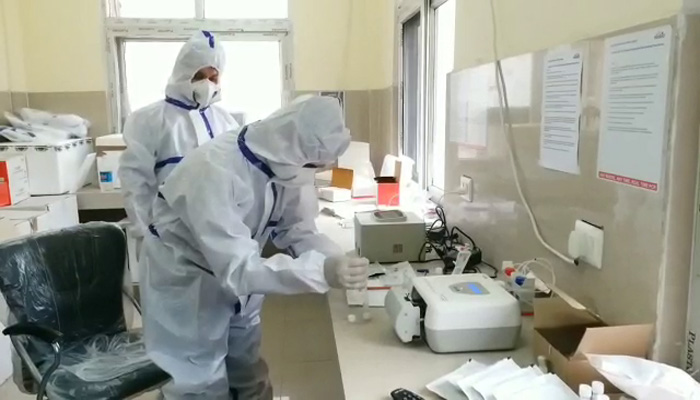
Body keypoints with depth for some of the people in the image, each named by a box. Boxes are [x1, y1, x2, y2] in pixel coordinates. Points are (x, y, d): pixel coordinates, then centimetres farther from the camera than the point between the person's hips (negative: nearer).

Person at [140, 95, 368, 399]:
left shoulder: (286, 164, -13)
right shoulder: (215, 171, -35)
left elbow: (296, 230, -8)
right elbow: (237, 268, -40)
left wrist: (337, 260, -28)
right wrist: (321, 271, -50)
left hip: (237, 282, 7)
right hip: (185, 286, -6)